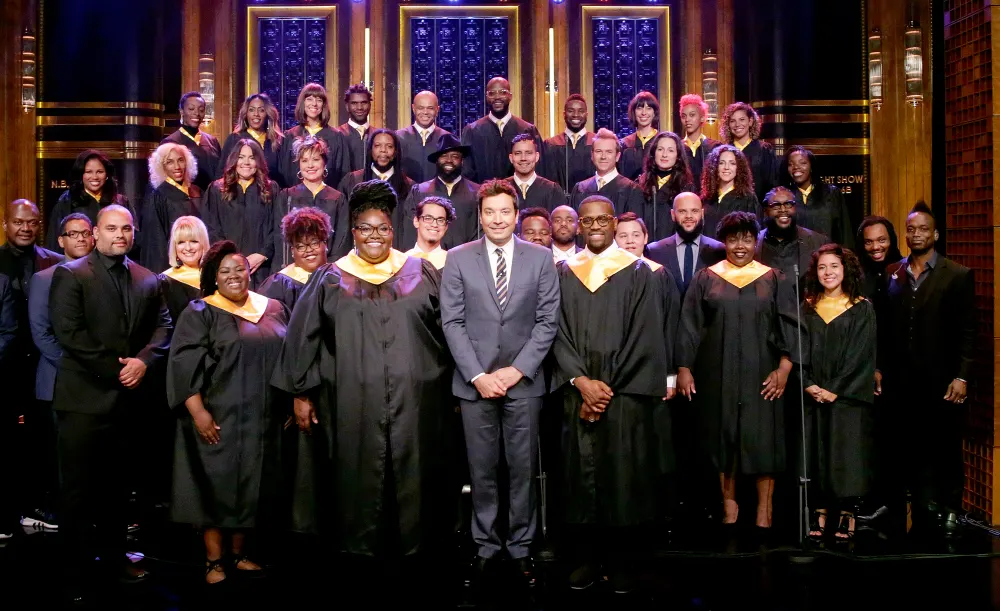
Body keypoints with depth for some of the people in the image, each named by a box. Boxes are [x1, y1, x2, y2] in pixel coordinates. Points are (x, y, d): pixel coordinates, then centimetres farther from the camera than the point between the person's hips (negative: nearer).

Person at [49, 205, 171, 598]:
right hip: (85, 397, -5)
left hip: (129, 396, 5)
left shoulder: (148, 280, 13)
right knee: (79, 487, 1)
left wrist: (143, 361, -11)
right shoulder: (71, 275, -3)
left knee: (116, 484, 15)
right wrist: (115, 369, -14)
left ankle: (113, 554, 26)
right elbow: (68, 332, -12)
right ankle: (73, 565, 11)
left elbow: (163, 328, 8)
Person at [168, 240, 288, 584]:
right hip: (219, 417, -4)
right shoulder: (200, 313, -3)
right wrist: (198, 412, -18)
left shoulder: (273, 310, 9)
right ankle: (214, 561, 8)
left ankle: (238, 553, 21)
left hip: (263, 418, 4)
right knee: (217, 486, 0)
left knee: (253, 486, 9)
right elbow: (184, 365, -11)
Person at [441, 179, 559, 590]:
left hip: (523, 382, 0)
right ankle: (486, 545, 17)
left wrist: (518, 369, -8)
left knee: (523, 468, 4)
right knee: (483, 469, 6)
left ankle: (521, 547, 15)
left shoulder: (540, 258, 4)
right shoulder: (458, 259, 4)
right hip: (474, 382, 0)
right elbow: (452, 322, 0)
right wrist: (478, 375, -8)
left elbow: (548, 320, 1)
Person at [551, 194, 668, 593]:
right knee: (582, 471, 2)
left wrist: (607, 389, -9)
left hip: (625, 393, -2)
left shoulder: (637, 273, 4)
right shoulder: (564, 272, 10)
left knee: (624, 472, -2)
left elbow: (643, 337, -3)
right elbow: (559, 332, 5)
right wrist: (581, 381, -10)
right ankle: (586, 558, 11)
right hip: (578, 391, 2)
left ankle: (622, 562, 8)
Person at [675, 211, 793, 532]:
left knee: (762, 439, -1)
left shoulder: (772, 279, 6)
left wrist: (784, 367, -10)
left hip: (760, 375, 0)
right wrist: (684, 368, -4)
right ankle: (728, 501, 16)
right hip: (718, 375, 1)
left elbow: (789, 326, 2)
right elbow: (690, 325, 4)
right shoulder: (706, 279, 5)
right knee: (723, 437, 5)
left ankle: (764, 511, 7)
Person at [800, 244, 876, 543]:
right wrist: (809, 385, -9)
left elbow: (861, 355, -5)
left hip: (848, 396, -2)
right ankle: (820, 513, 10)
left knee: (847, 457, -3)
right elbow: (800, 351, 5)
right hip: (813, 397, 3)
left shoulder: (862, 309, 2)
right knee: (816, 455, 3)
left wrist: (835, 390, -12)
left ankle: (848, 515, 5)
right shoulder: (807, 309, 9)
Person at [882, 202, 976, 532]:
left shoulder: (958, 275, 1)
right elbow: (884, 328, 10)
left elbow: (967, 331, -3)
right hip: (902, 382, 3)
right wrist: (879, 368, 4)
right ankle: (923, 518, 14)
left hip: (941, 384, -2)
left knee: (945, 454, 5)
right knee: (911, 454, 5)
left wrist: (961, 376, -9)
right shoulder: (891, 274, 9)